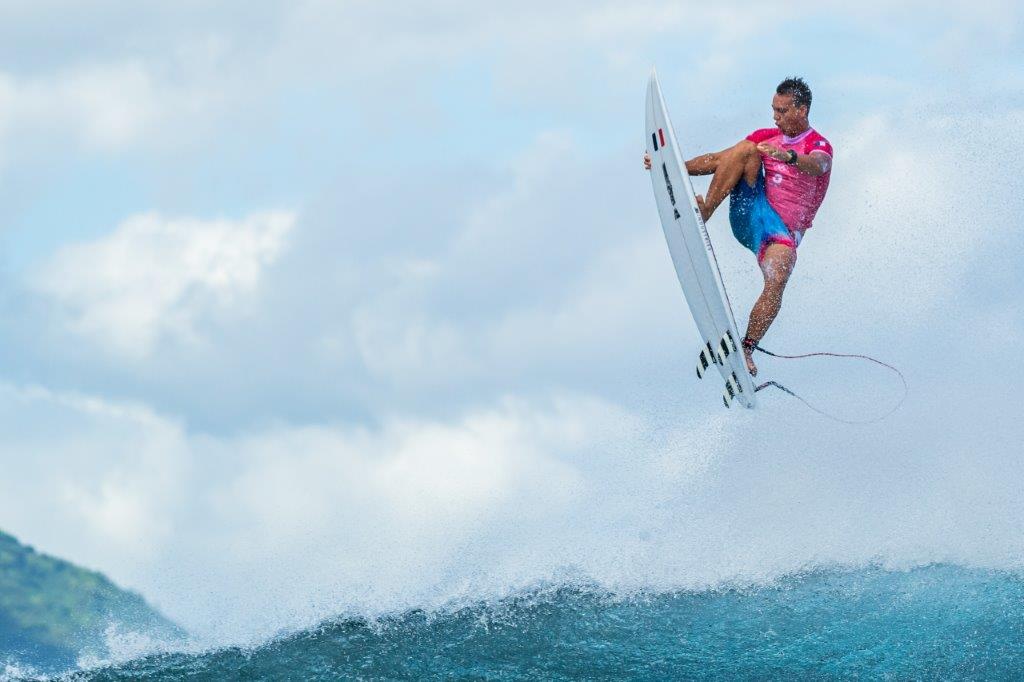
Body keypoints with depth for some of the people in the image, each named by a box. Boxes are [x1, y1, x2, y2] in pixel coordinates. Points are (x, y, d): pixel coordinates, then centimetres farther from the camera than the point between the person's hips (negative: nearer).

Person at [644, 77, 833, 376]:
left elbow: (817, 167, -29)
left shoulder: (818, 146, -3)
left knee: (777, 280, -34)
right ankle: (705, 210, -29)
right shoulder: (766, 137, 15)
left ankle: (746, 350, -30)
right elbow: (717, 160, 13)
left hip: (782, 231, -4)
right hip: (751, 212, 4)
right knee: (747, 149, -15)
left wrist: (789, 157, -51)